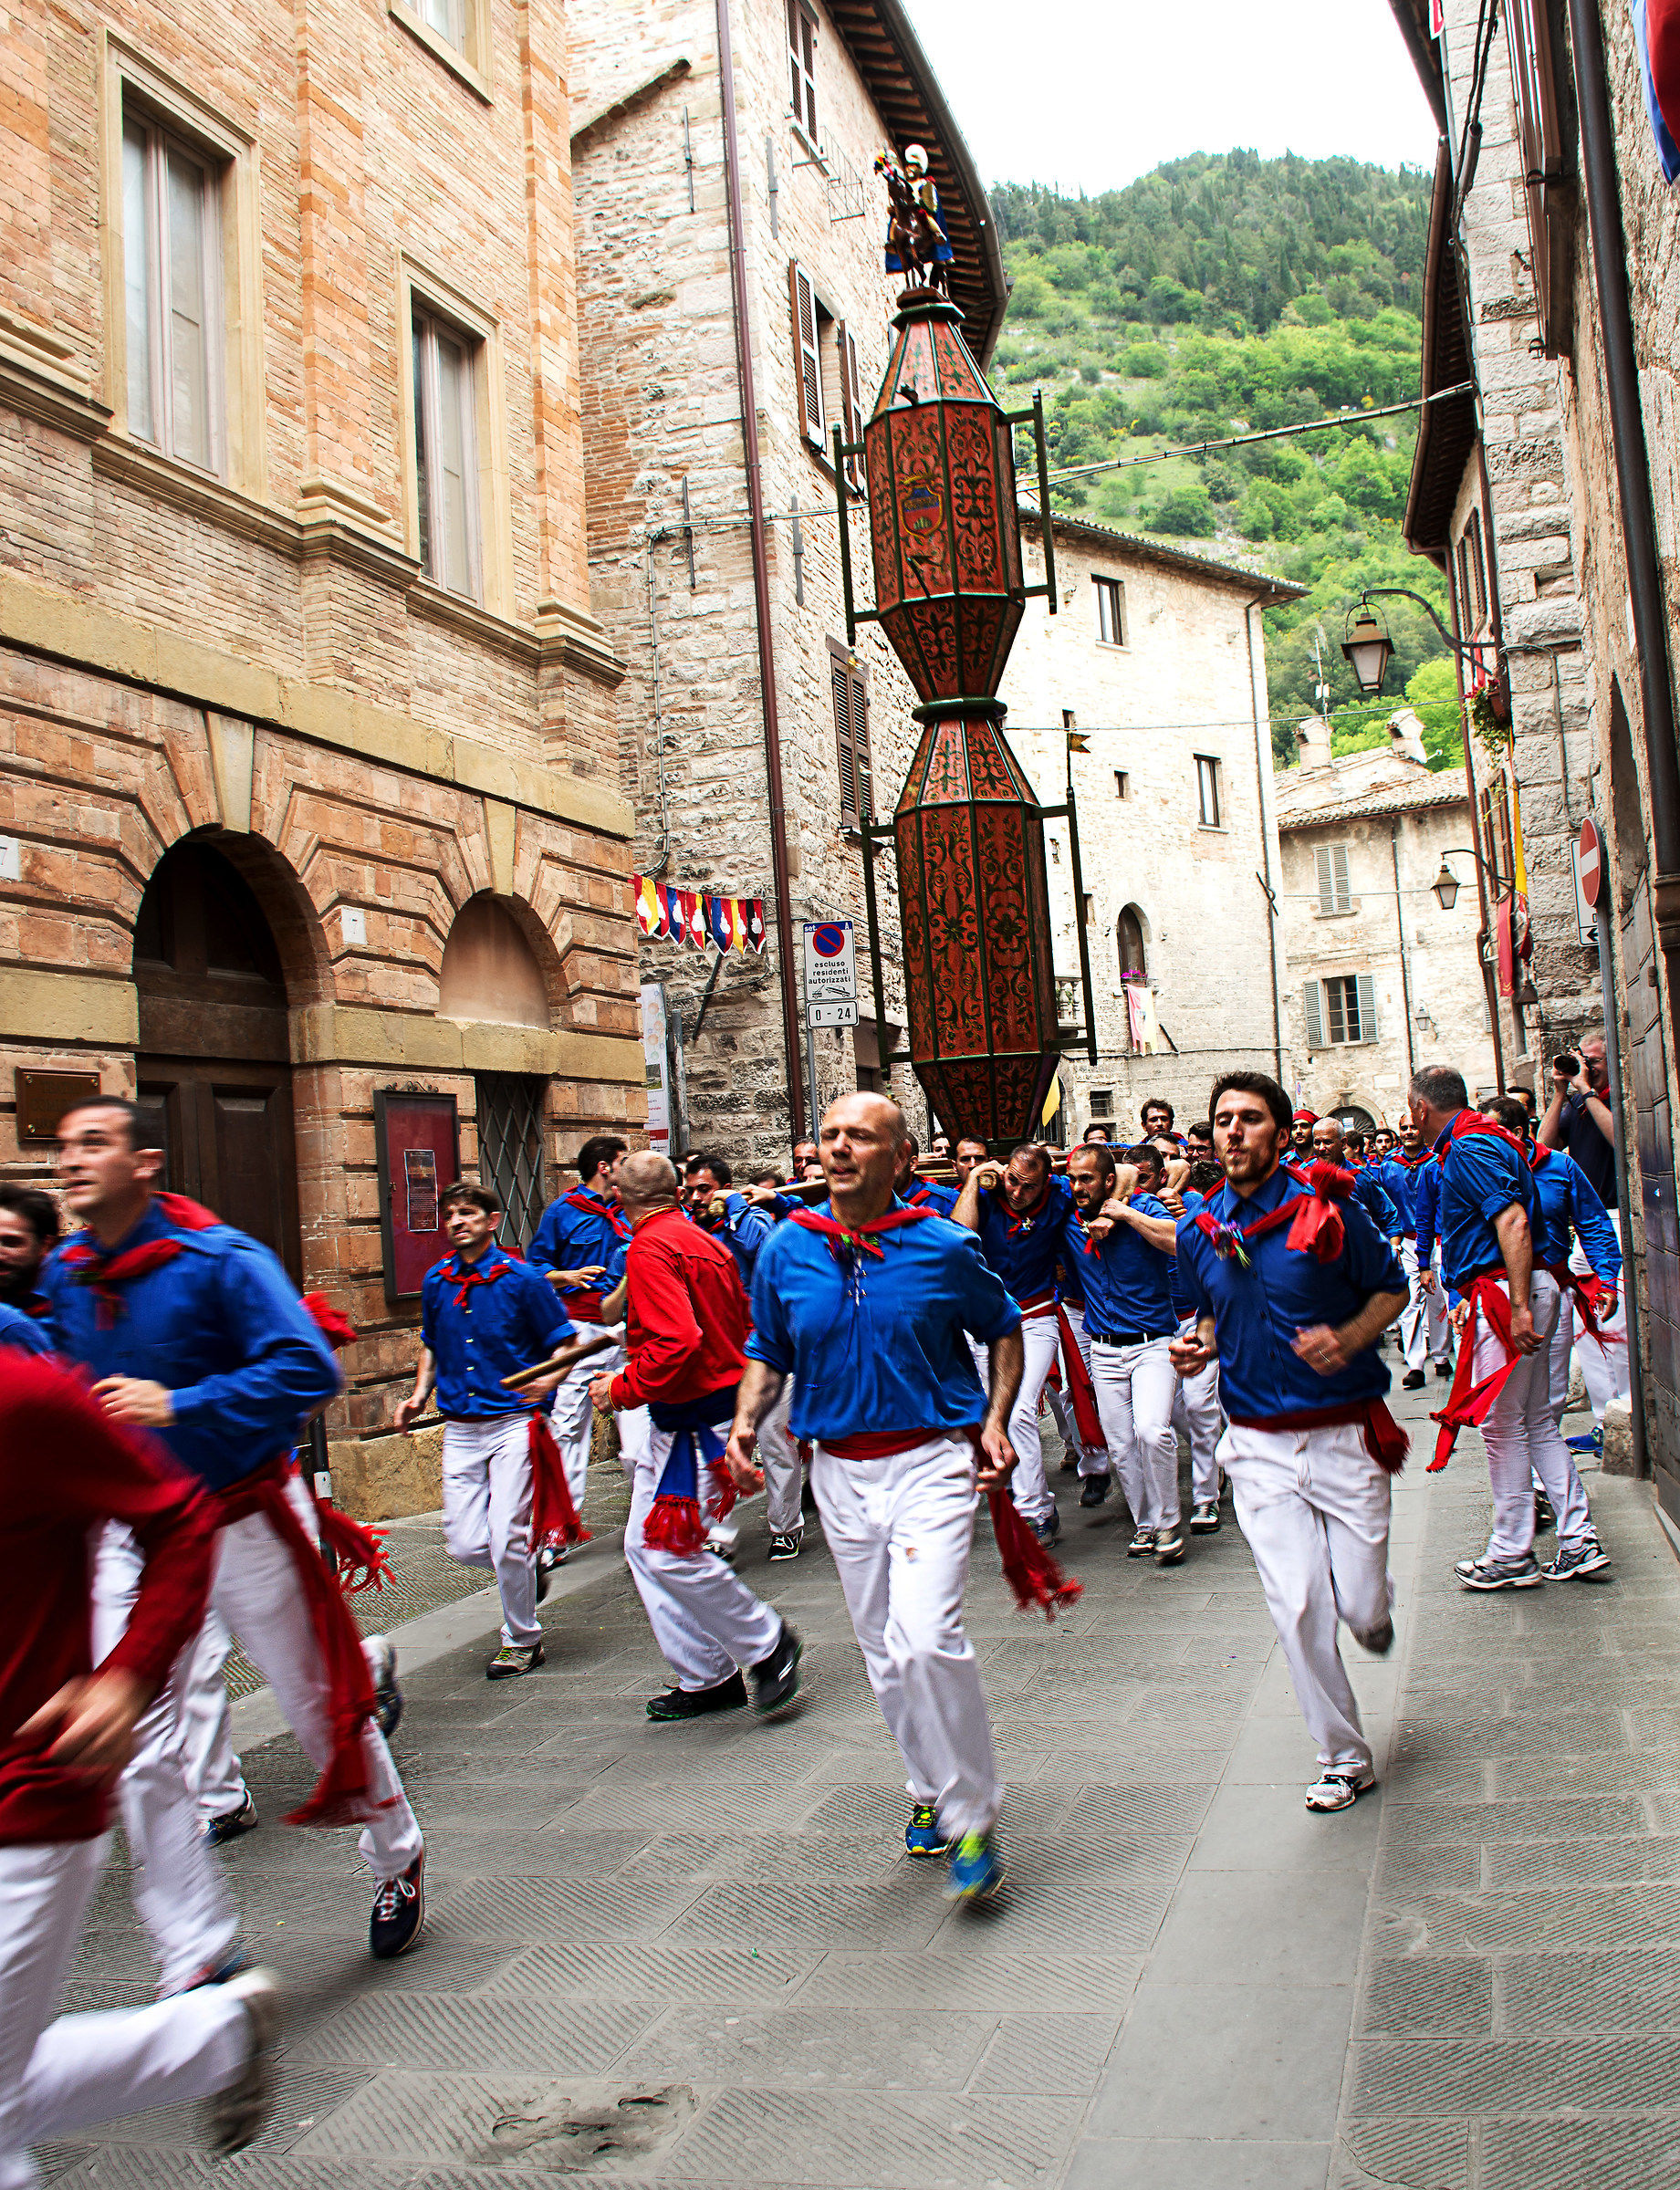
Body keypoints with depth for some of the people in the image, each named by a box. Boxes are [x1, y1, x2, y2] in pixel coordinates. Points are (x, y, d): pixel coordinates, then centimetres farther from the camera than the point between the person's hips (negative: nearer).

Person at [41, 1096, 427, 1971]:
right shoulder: (63, 1276, 1)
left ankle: (398, 1863, 37)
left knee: (322, 1704, 10)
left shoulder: (219, 1260, -18)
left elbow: (309, 1369, -25)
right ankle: (197, 1961, 15)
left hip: (244, 1521, -5)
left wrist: (177, 1405, -29)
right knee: (138, 1752, 0)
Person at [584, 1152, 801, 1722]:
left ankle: (768, 1642, 9)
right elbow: (743, 1323, 18)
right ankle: (705, 1679, 18)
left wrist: (622, 1388, -14)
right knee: (645, 1545, 12)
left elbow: (677, 1343, -27)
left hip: (693, 1421, -10)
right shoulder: (705, 1241, 12)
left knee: (670, 1552, -6)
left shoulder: (650, 1251, -16)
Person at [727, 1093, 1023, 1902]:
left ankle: (971, 1816, -3)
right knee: (883, 1649, 15)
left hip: (932, 1462, -4)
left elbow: (1003, 1329, 9)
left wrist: (996, 1422, -3)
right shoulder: (786, 1250, 1)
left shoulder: (943, 1246, -7)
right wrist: (746, 1422, -5)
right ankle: (931, 1789, 36)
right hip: (839, 1470, 4)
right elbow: (767, 1352, 13)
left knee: (925, 1636, -20)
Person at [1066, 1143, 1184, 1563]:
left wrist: (1124, 1212, -22)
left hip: (1151, 1344, -4)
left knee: (1151, 1430, -22)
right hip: (1104, 1350, 4)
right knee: (1121, 1446, 4)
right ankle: (1146, 1525, 19)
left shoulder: (1144, 1207, -8)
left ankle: (1168, 1523, -5)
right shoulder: (1073, 1220, 3)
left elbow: (1181, 1242, -24)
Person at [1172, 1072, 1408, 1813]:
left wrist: (1349, 1338, -15)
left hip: (1344, 1433, -2)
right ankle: (1344, 1758, 15)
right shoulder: (1199, 1231, 4)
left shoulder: (1326, 1210, -8)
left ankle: (1371, 1608, 40)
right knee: (1297, 1609, -3)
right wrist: (1201, 1345, -1)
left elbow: (1392, 1287, 3)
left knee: (1361, 1605, 0)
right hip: (1259, 1445, 2)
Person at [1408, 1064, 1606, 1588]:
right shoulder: (1485, 1140, 17)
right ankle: (1579, 1541, 16)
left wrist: (1518, 1307, -29)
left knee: (1502, 1425, -2)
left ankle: (1512, 1555, 7)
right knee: (1537, 1422, 13)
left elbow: (1513, 1222, -25)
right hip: (1518, 1293, 10)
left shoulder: (1469, 1149, -14)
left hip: (1504, 1293, -10)